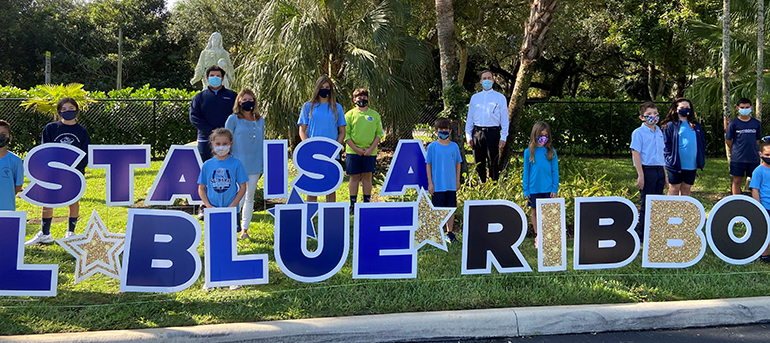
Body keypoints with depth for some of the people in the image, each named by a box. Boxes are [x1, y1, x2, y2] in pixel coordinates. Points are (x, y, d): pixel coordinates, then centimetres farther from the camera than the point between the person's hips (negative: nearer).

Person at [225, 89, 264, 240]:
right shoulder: (233, 119, -2)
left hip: (255, 165, 4)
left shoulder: (260, 120, 10)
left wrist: (262, 165, 14)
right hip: (239, 164, -4)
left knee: (250, 197, 8)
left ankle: (244, 229, 17)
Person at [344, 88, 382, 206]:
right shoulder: (350, 114, 3)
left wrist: (371, 148, -7)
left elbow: (379, 133, 6)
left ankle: (367, 203, 10)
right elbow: (346, 134, -1)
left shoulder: (375, 114, 9)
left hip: (370, 152, 1)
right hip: (353, 152, -1)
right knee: (354, 177, 3)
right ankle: (353, 204, 8)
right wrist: (356, 149, -10)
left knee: (367, 177, 4)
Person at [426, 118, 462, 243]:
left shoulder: (454, 146, 5)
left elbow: (458, 163, 13)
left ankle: (449, 233, 19)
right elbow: (428, 165, -1)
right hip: (437, 185, -3)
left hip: (452, 185, 3)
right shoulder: (432, 147, -3)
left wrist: (457, 181, 10)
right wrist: (430, 183, -4)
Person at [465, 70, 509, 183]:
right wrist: (468, 136, 7)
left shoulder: (500, 97, 9)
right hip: (477, 132, 3)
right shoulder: (475, 97, 15)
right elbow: (469, 118, 16)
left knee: (493, 163, -2)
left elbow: (504, 119, 5)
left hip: (493, 132, -2)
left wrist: (503, 137, -4)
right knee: (479, 164, 5)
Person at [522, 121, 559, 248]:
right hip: (534, 189, 0)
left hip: (548, 189, 0)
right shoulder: (529, 152, -3)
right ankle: (537, 236, 20)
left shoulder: (551, 152, -1)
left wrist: (555, 189, -2)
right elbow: (526, 172, 2)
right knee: (534, 211, 9)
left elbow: (555, 171, 3)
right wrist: (526, 190, 0)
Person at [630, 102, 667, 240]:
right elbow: (636, 154, -10)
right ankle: (642, 235, 3)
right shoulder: (638, 133, -5)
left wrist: (664, 175, 17)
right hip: (647, 170, -6)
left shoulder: (659, 132, 15)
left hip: (659, 170, 6)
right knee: (646, 204, -4)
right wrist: (640, 175, -17)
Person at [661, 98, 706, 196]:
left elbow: (702, 143, 16)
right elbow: (666, 144, -4)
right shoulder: (670, 126, -2)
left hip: (691, 165, 5)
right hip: (676, 165, -4)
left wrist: (701, 159, 4)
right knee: (674, 190, 4)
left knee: (686, 190, 12)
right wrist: (670, 159, -13)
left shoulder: (696, 126, 13)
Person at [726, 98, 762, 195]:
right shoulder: (733, 123, -2)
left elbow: (757, 140, 14)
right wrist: (736, 151, 9)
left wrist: (755, 151, 10)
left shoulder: (756, 123, 7)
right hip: (738, 158, -2)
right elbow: (728, 141, 3)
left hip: (753, 158, 2)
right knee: (737, 180, 3)